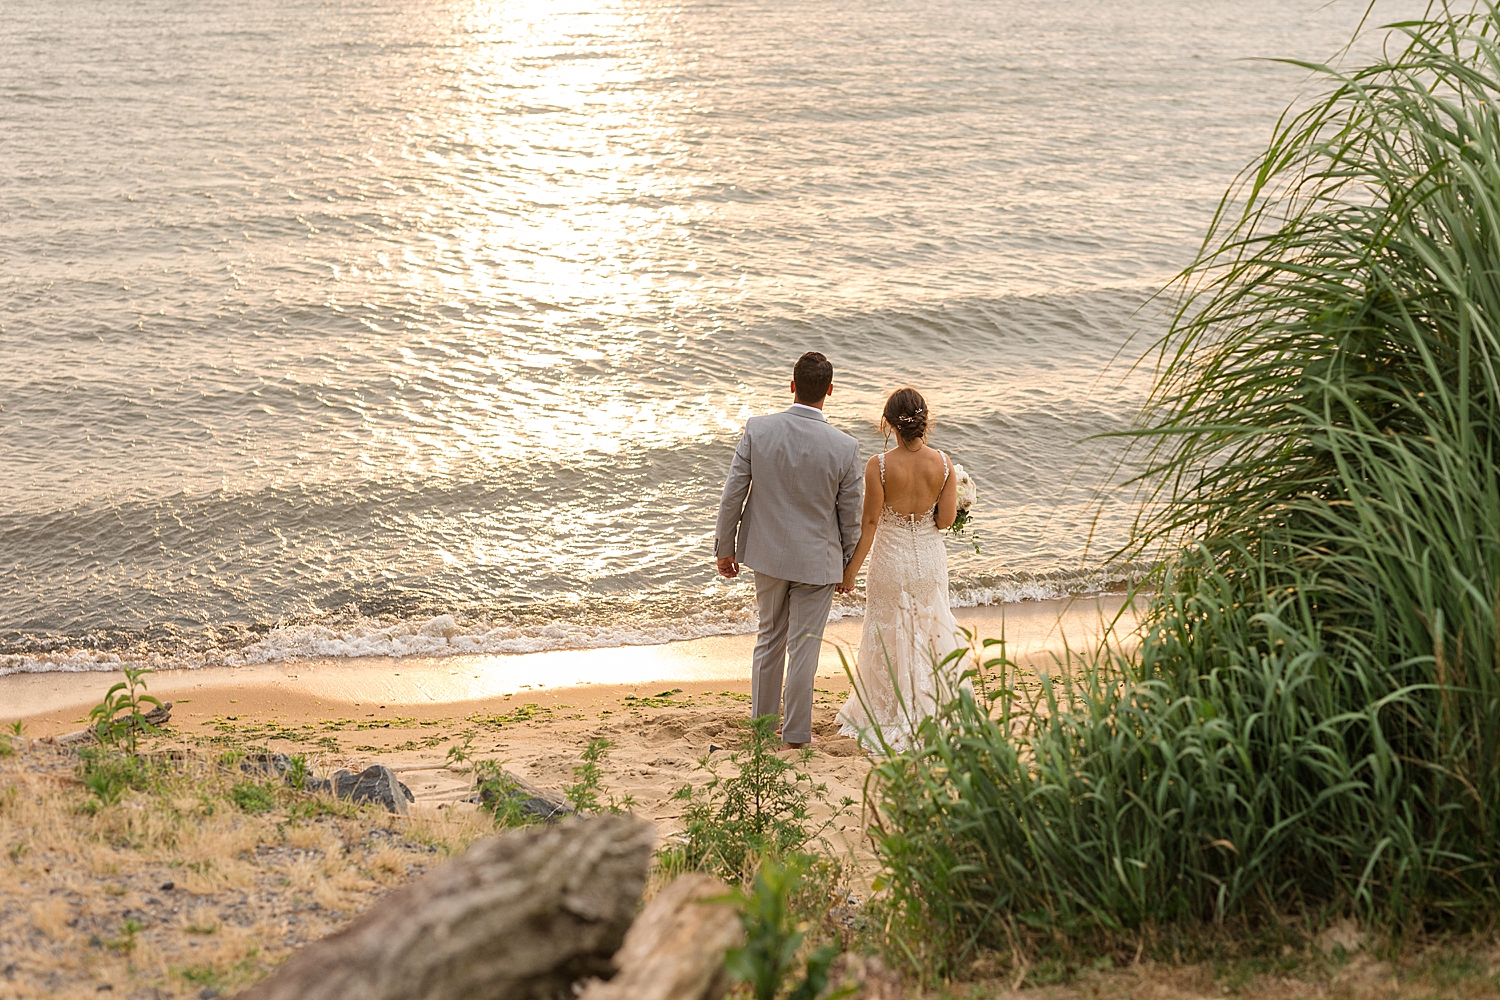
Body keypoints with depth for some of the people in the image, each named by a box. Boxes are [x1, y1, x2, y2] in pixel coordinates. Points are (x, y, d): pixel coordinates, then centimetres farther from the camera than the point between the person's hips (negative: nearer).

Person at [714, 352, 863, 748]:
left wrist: (724, 546, 5)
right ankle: (795, 736, 20)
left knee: (769, 638, 21)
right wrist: (848, 566, 7)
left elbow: (733, 495, -9)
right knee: (803, 649, 9)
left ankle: (762, 721, 34)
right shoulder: (844, 448, -19)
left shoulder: (757, 429, -15)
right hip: (816, 560, -3)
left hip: (766, 552, 3)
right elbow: (849, 517, -9)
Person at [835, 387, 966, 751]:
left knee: (889, 635, 13)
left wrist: (851, 570, -6)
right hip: (930, 558, 3)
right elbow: (946, 520, -8)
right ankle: (932, 711, 31)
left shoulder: (879, 466, -21)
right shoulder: (942, 463, -12)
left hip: (891, 561, -3)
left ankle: (889, 718, 25)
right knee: (930, 629, 20)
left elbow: (869, 524, -16)